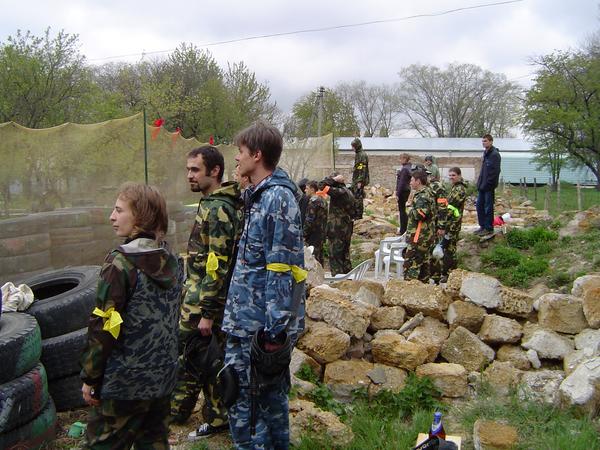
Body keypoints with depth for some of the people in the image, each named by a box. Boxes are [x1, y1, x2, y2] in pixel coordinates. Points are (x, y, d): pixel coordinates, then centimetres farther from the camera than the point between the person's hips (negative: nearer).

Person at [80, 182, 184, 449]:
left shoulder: (121, 262, -18)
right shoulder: (172, 261, 3)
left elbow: (103, 326, -17)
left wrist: (90, 378, -7)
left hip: (125, 381, -6)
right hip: (164, 375, 7)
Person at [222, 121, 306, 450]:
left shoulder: (277, 199, -18)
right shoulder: (263, 195, 12)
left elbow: (282, 270, -21)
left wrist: (275, 329, -21)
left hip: (259, 324, -9)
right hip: (259, 321, 9)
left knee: (243, 404, 1)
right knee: (271, 396, 19)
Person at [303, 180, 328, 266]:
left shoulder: (313, 202, -16)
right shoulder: (322, 200, 13)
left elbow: (309, 221, -19)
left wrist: (304, 235, -14)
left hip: (313, 236, -9)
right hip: (321, 234, 9)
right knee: (319, 257, 16)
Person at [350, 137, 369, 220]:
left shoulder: (362, 155, -15)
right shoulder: (358, 154, 16)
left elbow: (362, 169, -20)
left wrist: (360, 181, -23)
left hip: (359, 180, -10)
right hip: (355, 179, 10)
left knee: (358, 198, -6)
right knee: (352, 196, 14)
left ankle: (359, 215, 0)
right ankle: (354, 214, 21)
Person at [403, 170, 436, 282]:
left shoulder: (422, 196, -16)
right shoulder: (426, 193, 16)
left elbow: (420, 213, -30)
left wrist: (411, 212, -11)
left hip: (419, 237, -11)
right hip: (426, 236, 11)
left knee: (410, 264, -9)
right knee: (423, 264, 16)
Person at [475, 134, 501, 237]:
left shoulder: (495, 154, -13)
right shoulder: (485, 153, 14)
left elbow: (495, 171, -18)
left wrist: (488, 184, -20)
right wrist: (479, 182, 13)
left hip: (489, 186, -9)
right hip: (482, 185, 9)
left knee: (488, 207, -1)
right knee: (479, 205, 12)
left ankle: (489, 228, 8)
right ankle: (483, 226, 22)